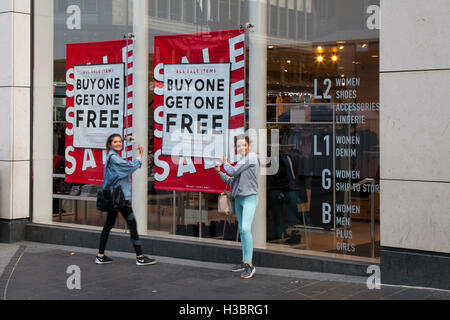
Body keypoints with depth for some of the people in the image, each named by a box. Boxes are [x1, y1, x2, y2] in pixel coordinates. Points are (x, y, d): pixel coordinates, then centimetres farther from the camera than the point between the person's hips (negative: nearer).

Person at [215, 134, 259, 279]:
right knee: (242, 230, 11)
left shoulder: (252, 157, -8)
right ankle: (245, 262, 19)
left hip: (250, 198, -9)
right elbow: (232, 181, 19)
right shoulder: (241, 161, 17)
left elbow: (233, 171, -12)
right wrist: (220, 172, 11)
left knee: (246, 228, -21)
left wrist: (225, 163, 7)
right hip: (238, 198, 9)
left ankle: (250, 265, -22)